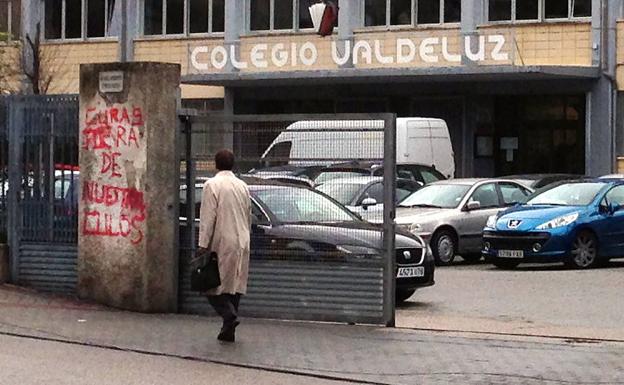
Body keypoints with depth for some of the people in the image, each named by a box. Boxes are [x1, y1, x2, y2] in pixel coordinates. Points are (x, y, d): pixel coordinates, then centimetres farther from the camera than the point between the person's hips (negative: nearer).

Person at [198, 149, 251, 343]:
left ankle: (229, 314, -20)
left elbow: (208, 217, -13)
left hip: (222, 242, -6)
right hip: (241, 243, 6)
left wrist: (203, 244, -12)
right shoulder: (242, 186, 10)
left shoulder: (212, 185, -9)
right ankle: (229, 330, 11)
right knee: (235, 284, 9)